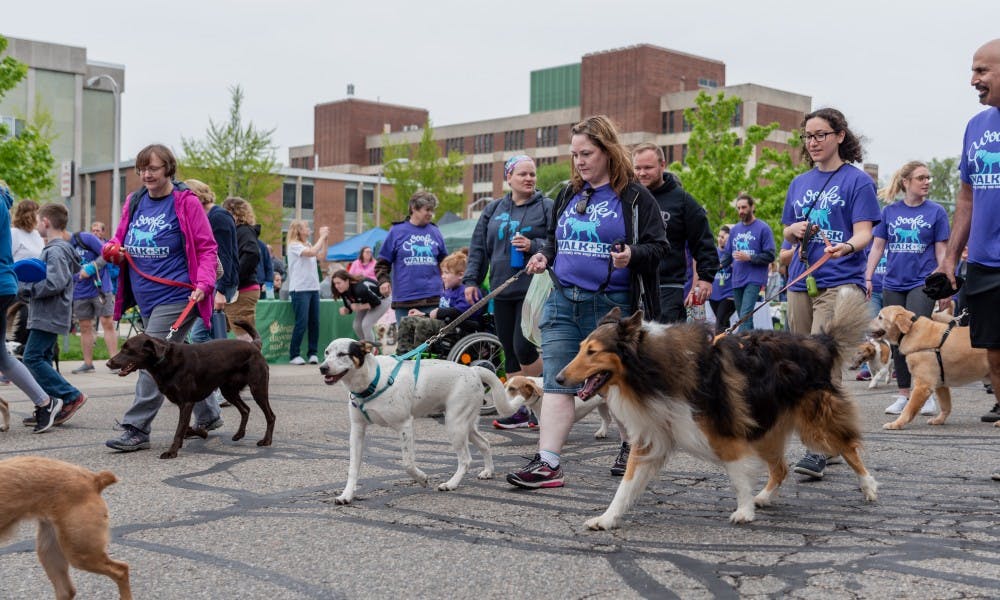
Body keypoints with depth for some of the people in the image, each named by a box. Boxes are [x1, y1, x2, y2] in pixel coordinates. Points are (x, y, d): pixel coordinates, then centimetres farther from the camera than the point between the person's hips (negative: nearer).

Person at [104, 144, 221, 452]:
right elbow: (120, 239, 20)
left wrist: (203, 284, -19)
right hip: (146, 298, 7)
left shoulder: (187, 202, -7)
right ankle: (208, 413, 31)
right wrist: (112, 249, -3)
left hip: (175, 297, -7)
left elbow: (207, 248, -7)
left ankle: (136, 429, -7)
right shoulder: (134, 202, 10)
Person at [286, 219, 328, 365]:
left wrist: (324, 238, 8)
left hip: (313, 288, 7)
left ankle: (313, 353, 10)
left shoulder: (308, 244, 16)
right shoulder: (294, 245, -7)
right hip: (300, 289, -7)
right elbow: (312, 252, -19)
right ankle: (294, 355, -1)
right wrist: (322, 236, -10)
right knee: (301, 323, -9)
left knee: (314, 323, 4)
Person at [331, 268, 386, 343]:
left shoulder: (360, 289, -39)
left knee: (366, 325, -21)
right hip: (366, 302, 8)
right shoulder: (343, 291, -16)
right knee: (357, 326, 2)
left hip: (381, 301, -8)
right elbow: (349, 308, -2)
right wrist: (345, 310, -24)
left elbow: (377, 302, -28)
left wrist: (360, 307, -32)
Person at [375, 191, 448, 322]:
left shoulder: (435, 233, 11)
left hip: (433, 301, 2)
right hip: (404, 301, -2)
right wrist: (383, 281, -12)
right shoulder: (396, 231, 3)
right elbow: (382, 262, 4)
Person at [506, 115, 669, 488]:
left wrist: (632, 255, -26)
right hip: (563, 302, 5)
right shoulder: (568, 195, 14)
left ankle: (631, 446, 32)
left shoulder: (634, 197, -3)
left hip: (612, 306, -4)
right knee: (556, 383, -5)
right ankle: (547, 463, -7)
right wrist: (545, 257, 5)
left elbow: (659, 246, -6)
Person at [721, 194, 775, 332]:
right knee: (743, 317, 10)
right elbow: (727, 254, 16)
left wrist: (749, 258, -16)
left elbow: (770, 256, -6)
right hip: (737, 280, 6)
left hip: (754, 279, -6)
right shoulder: (734, 229, 15)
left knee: (745, 315, -17)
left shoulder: (763, 228, -2)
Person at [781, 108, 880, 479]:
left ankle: (818, 450, -17)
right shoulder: (799, 184, 16)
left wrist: (848, 246, -30)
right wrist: (795, 230, -1)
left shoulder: (857, 180, -1)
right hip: (801, 283, 6)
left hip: (840, 282, -6)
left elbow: (864, 233, -9)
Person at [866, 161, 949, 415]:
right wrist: (868, 277, 2)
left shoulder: (936, 211, 2)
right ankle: (903, 395, 16)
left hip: (923, 282, -3)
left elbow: (941, 251, 2)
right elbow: (878, 246, 9)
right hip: (893, 284, 3)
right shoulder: (889, 211, 6)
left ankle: (927, 394, -4)